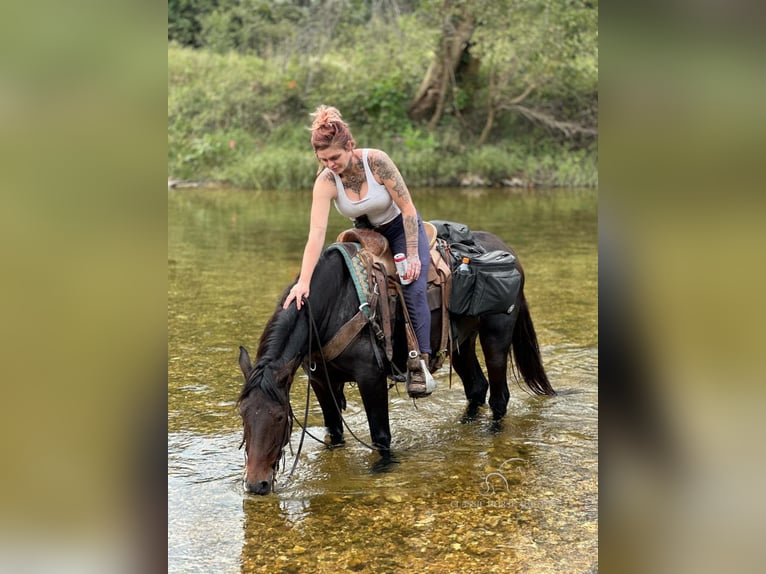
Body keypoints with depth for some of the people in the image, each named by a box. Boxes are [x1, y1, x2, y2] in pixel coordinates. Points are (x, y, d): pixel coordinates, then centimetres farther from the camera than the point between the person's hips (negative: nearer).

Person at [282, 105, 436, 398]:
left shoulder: (376, 160, -30)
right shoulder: (325, 181, -24)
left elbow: (408, 208, -23)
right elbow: (316, 233, -32)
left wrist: (413, 256, -24)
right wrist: (303, 282, -42)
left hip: (402, 226, -4)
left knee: (413, 290, -21)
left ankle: (419, 363, -25)